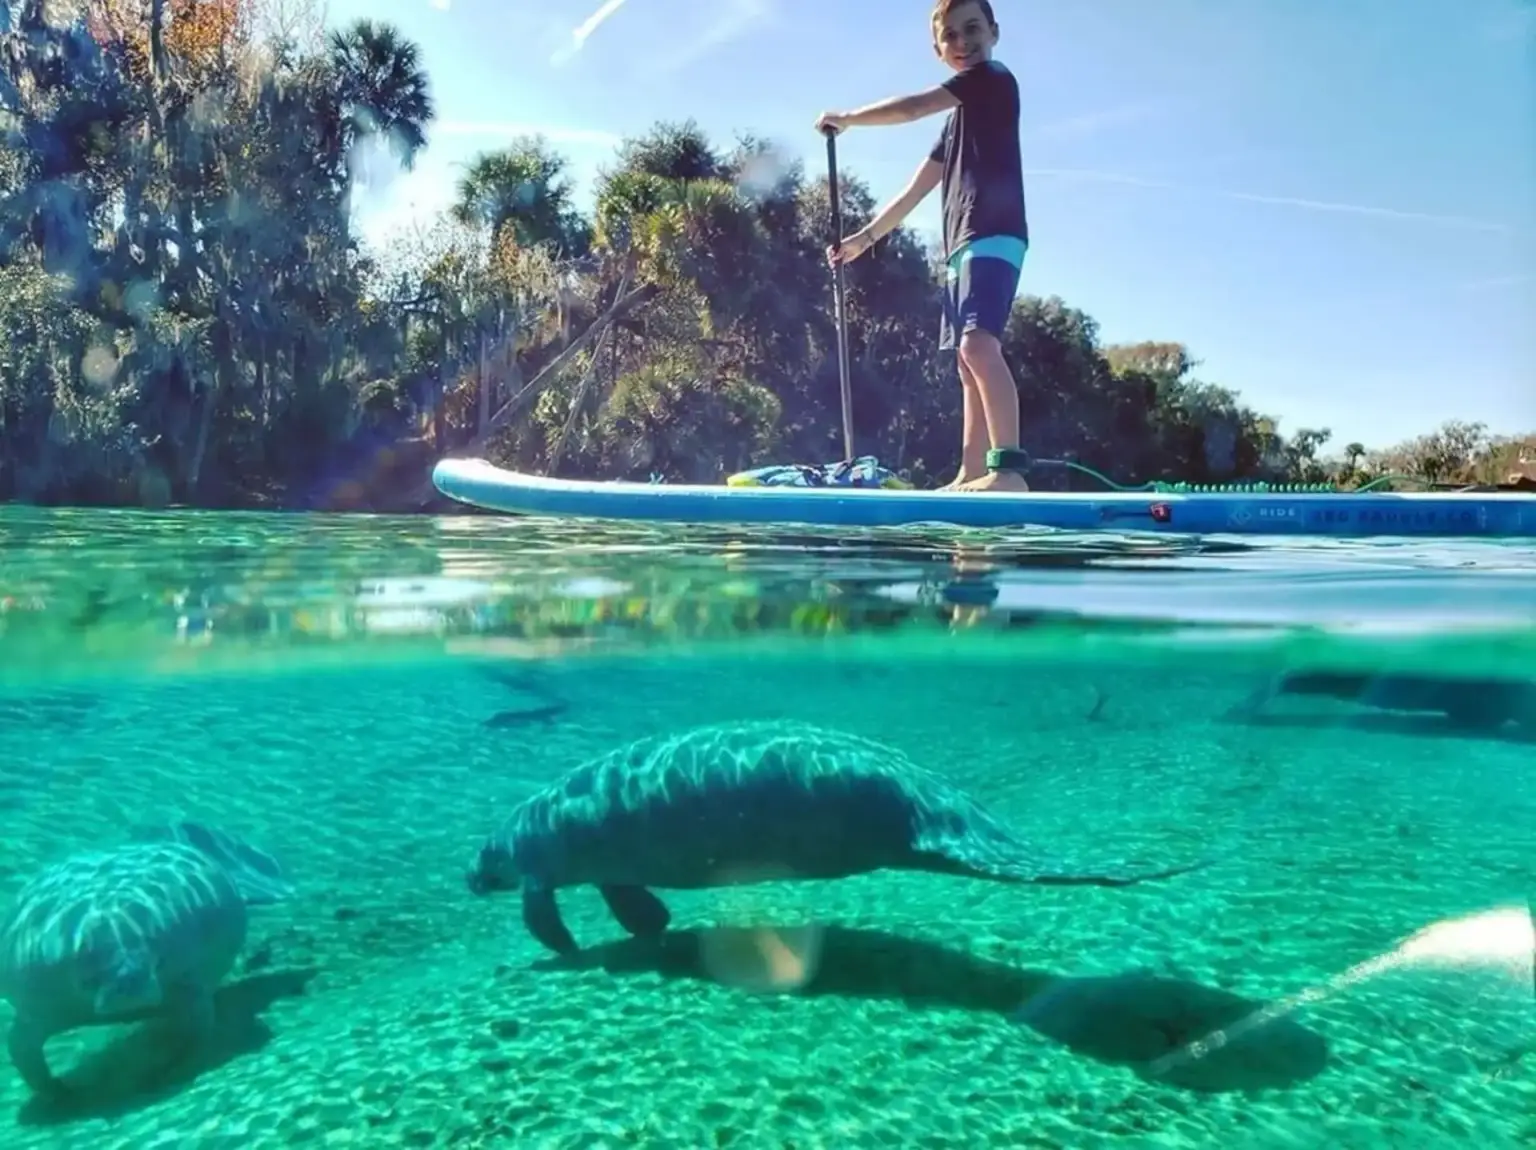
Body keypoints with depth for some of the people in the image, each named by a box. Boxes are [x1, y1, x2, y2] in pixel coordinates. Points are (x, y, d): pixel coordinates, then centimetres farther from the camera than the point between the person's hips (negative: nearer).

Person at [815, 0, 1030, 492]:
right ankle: (970, 475, 6)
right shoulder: (957, 119, 26)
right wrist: (864, 237, 25)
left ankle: (1009, 467, -32)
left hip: (994, 237, -10)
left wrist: (847, 118, 8)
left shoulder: (994, 78, 1)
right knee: (968, 364, 5)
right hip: (963, 247, 10)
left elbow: (911, 108, -6)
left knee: (978, 344, -26)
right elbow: (914, 191, 27)